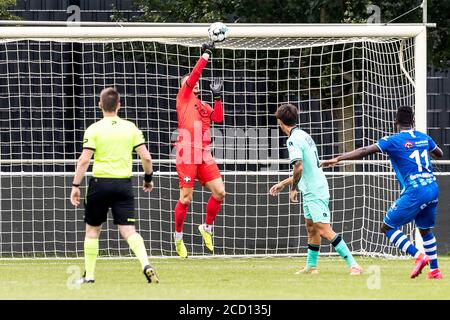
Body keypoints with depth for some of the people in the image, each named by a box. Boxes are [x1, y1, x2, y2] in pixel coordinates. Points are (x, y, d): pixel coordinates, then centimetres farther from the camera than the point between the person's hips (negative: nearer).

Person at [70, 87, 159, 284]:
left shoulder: (94, 129, -4)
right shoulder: (131, 128, 4)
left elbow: (84, 160, -10)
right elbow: (146, 157, 2)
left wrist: (75, 186, -5)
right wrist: (148, 179, 17)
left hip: (100, 183, -2)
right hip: (124, 184, 2)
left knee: (92, 230, 13)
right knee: (129, 231, -2)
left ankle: (89, 275, 16)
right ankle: (146, 265, -25)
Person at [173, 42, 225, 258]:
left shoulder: (204, 106, 22)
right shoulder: (183, 98, 6)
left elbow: (218, 119, 8)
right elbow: (194, 75, -6)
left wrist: (217, 97, 5)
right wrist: (206, 54, -7)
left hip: (204, 155, 6)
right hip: (186, 156, -6)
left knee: (219, 192, -2)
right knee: (185, 198, -5)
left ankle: (207, 227, 18)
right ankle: (179, 236, 10)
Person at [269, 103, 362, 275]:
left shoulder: (293, 140, -14)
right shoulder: (304, 136, 16)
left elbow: (299, 167, -27)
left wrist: (293, 189, -10)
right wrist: (282, 184, 32)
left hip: (314, 192, -10)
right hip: (313, 190, 10)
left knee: (325, 230, -13)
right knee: (311, 228, 19)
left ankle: (353, 265, -18)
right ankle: (311, 266, 28)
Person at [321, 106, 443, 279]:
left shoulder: (393, 141, -4)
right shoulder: (424, 138, 14)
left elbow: (365, 151, -12)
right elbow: (440, 153, 33)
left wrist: (338, 159, -12)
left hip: (415, 191, -7)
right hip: (433, 189, 7)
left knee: (387, 227, 2)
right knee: (425, 229, 24)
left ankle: (418, 256, -11)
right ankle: (435, 270, 22)